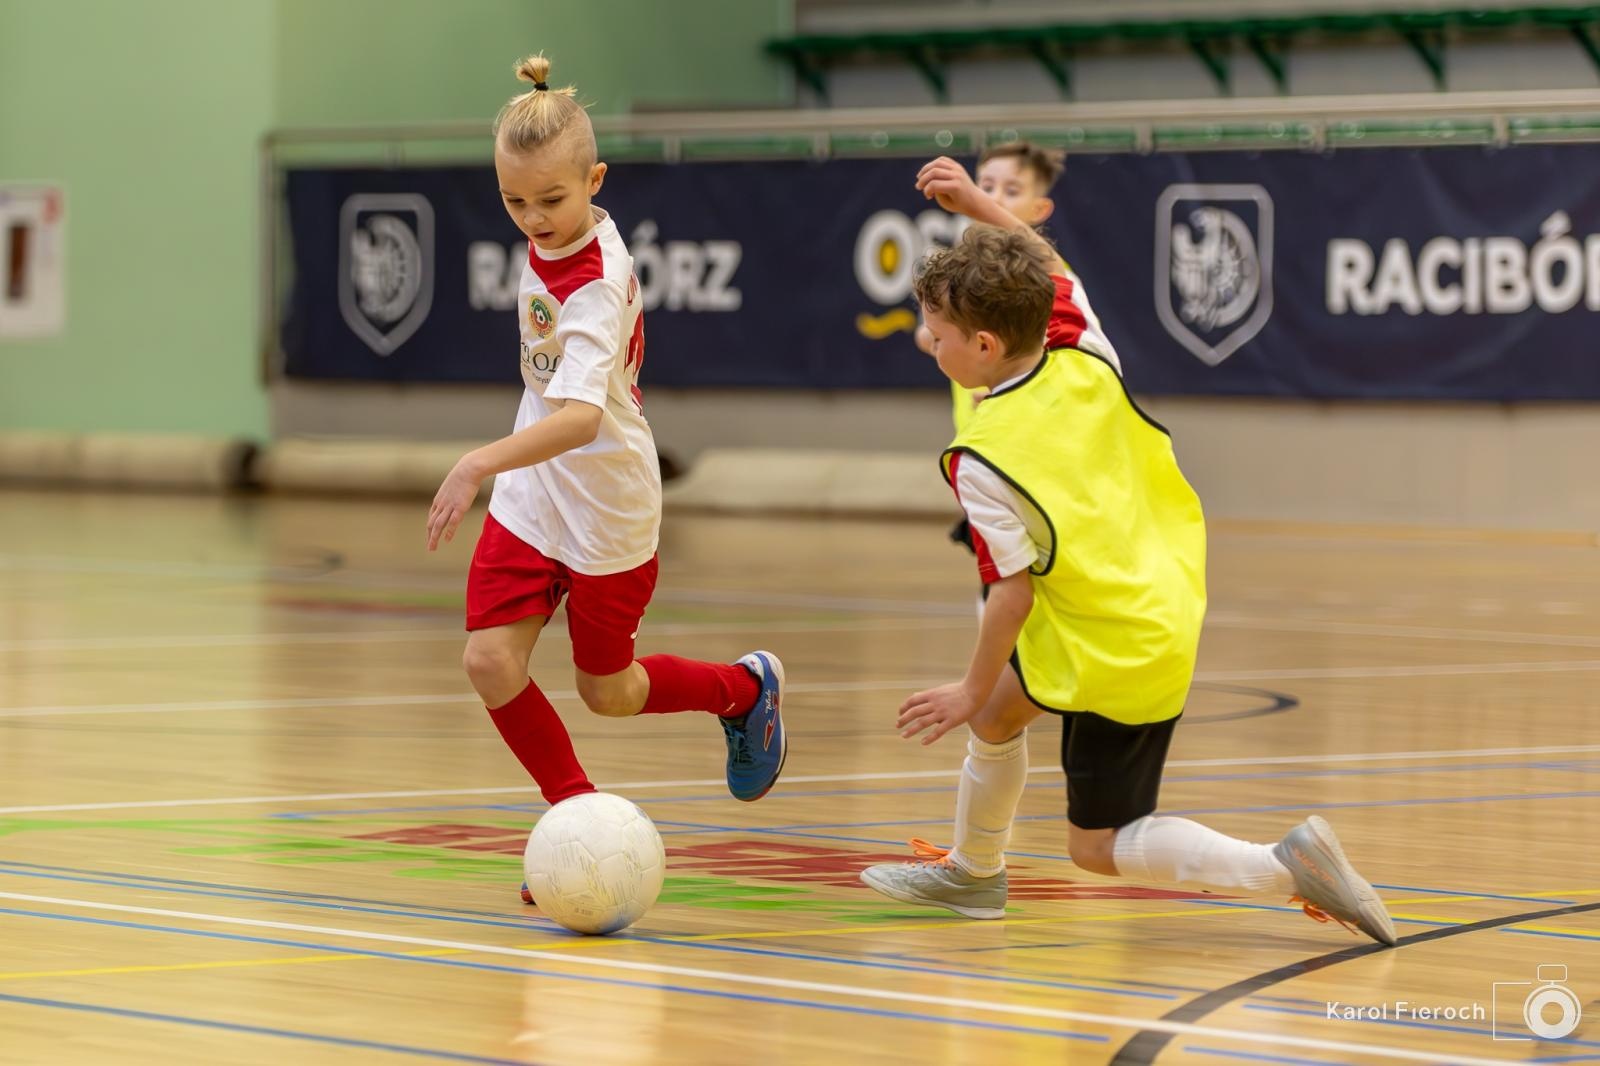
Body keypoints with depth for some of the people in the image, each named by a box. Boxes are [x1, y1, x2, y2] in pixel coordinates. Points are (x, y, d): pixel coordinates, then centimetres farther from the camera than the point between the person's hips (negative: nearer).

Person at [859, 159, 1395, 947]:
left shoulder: (983, 462, -24)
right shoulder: (1085, 365, -6)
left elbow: (1015, 589, -19)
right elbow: (1052, 272, 15)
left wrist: (973, 690, -7)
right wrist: (977, 205, 12)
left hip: (1115, 653, -9)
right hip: (1167, 604, 9)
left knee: (1098, 846, 4)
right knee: (999, 711, 27)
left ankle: (1285, 865, -11)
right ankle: (973, 870, 49)